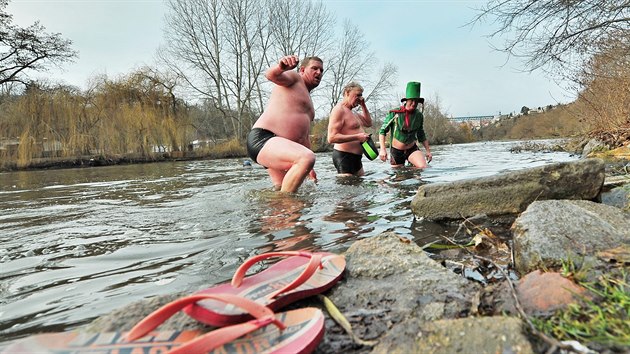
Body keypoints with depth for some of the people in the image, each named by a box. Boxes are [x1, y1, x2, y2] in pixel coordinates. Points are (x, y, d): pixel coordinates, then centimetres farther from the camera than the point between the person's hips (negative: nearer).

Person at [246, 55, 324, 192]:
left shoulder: (308, 101, 30)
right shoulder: (294, 77, 7)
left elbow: (303, 136, 33)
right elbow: (271, 75, -16)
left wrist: (309, 167, 31)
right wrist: (280, 67, -41)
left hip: (281, 148, 10)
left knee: (282, 189, 8)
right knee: (307, 158, -32)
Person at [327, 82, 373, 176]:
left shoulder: (353, 112, 17)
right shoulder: (339, 110, -14)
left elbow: (368, 123, 28)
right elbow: (331, 138, -24)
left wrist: (363, 106, 16)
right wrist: (357, 137, -24)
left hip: (355, 157, 10)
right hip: (344, 157, -10)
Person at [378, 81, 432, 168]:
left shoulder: (419, 115, -2)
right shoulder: (395, 113, -14)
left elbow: (421, 135, 12)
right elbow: (382, 131, -10)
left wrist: (428, 151, 10)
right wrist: (382, 149, -20)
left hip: (412, 149, 2)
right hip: (396, 151, -2)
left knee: (423, 167, -22)